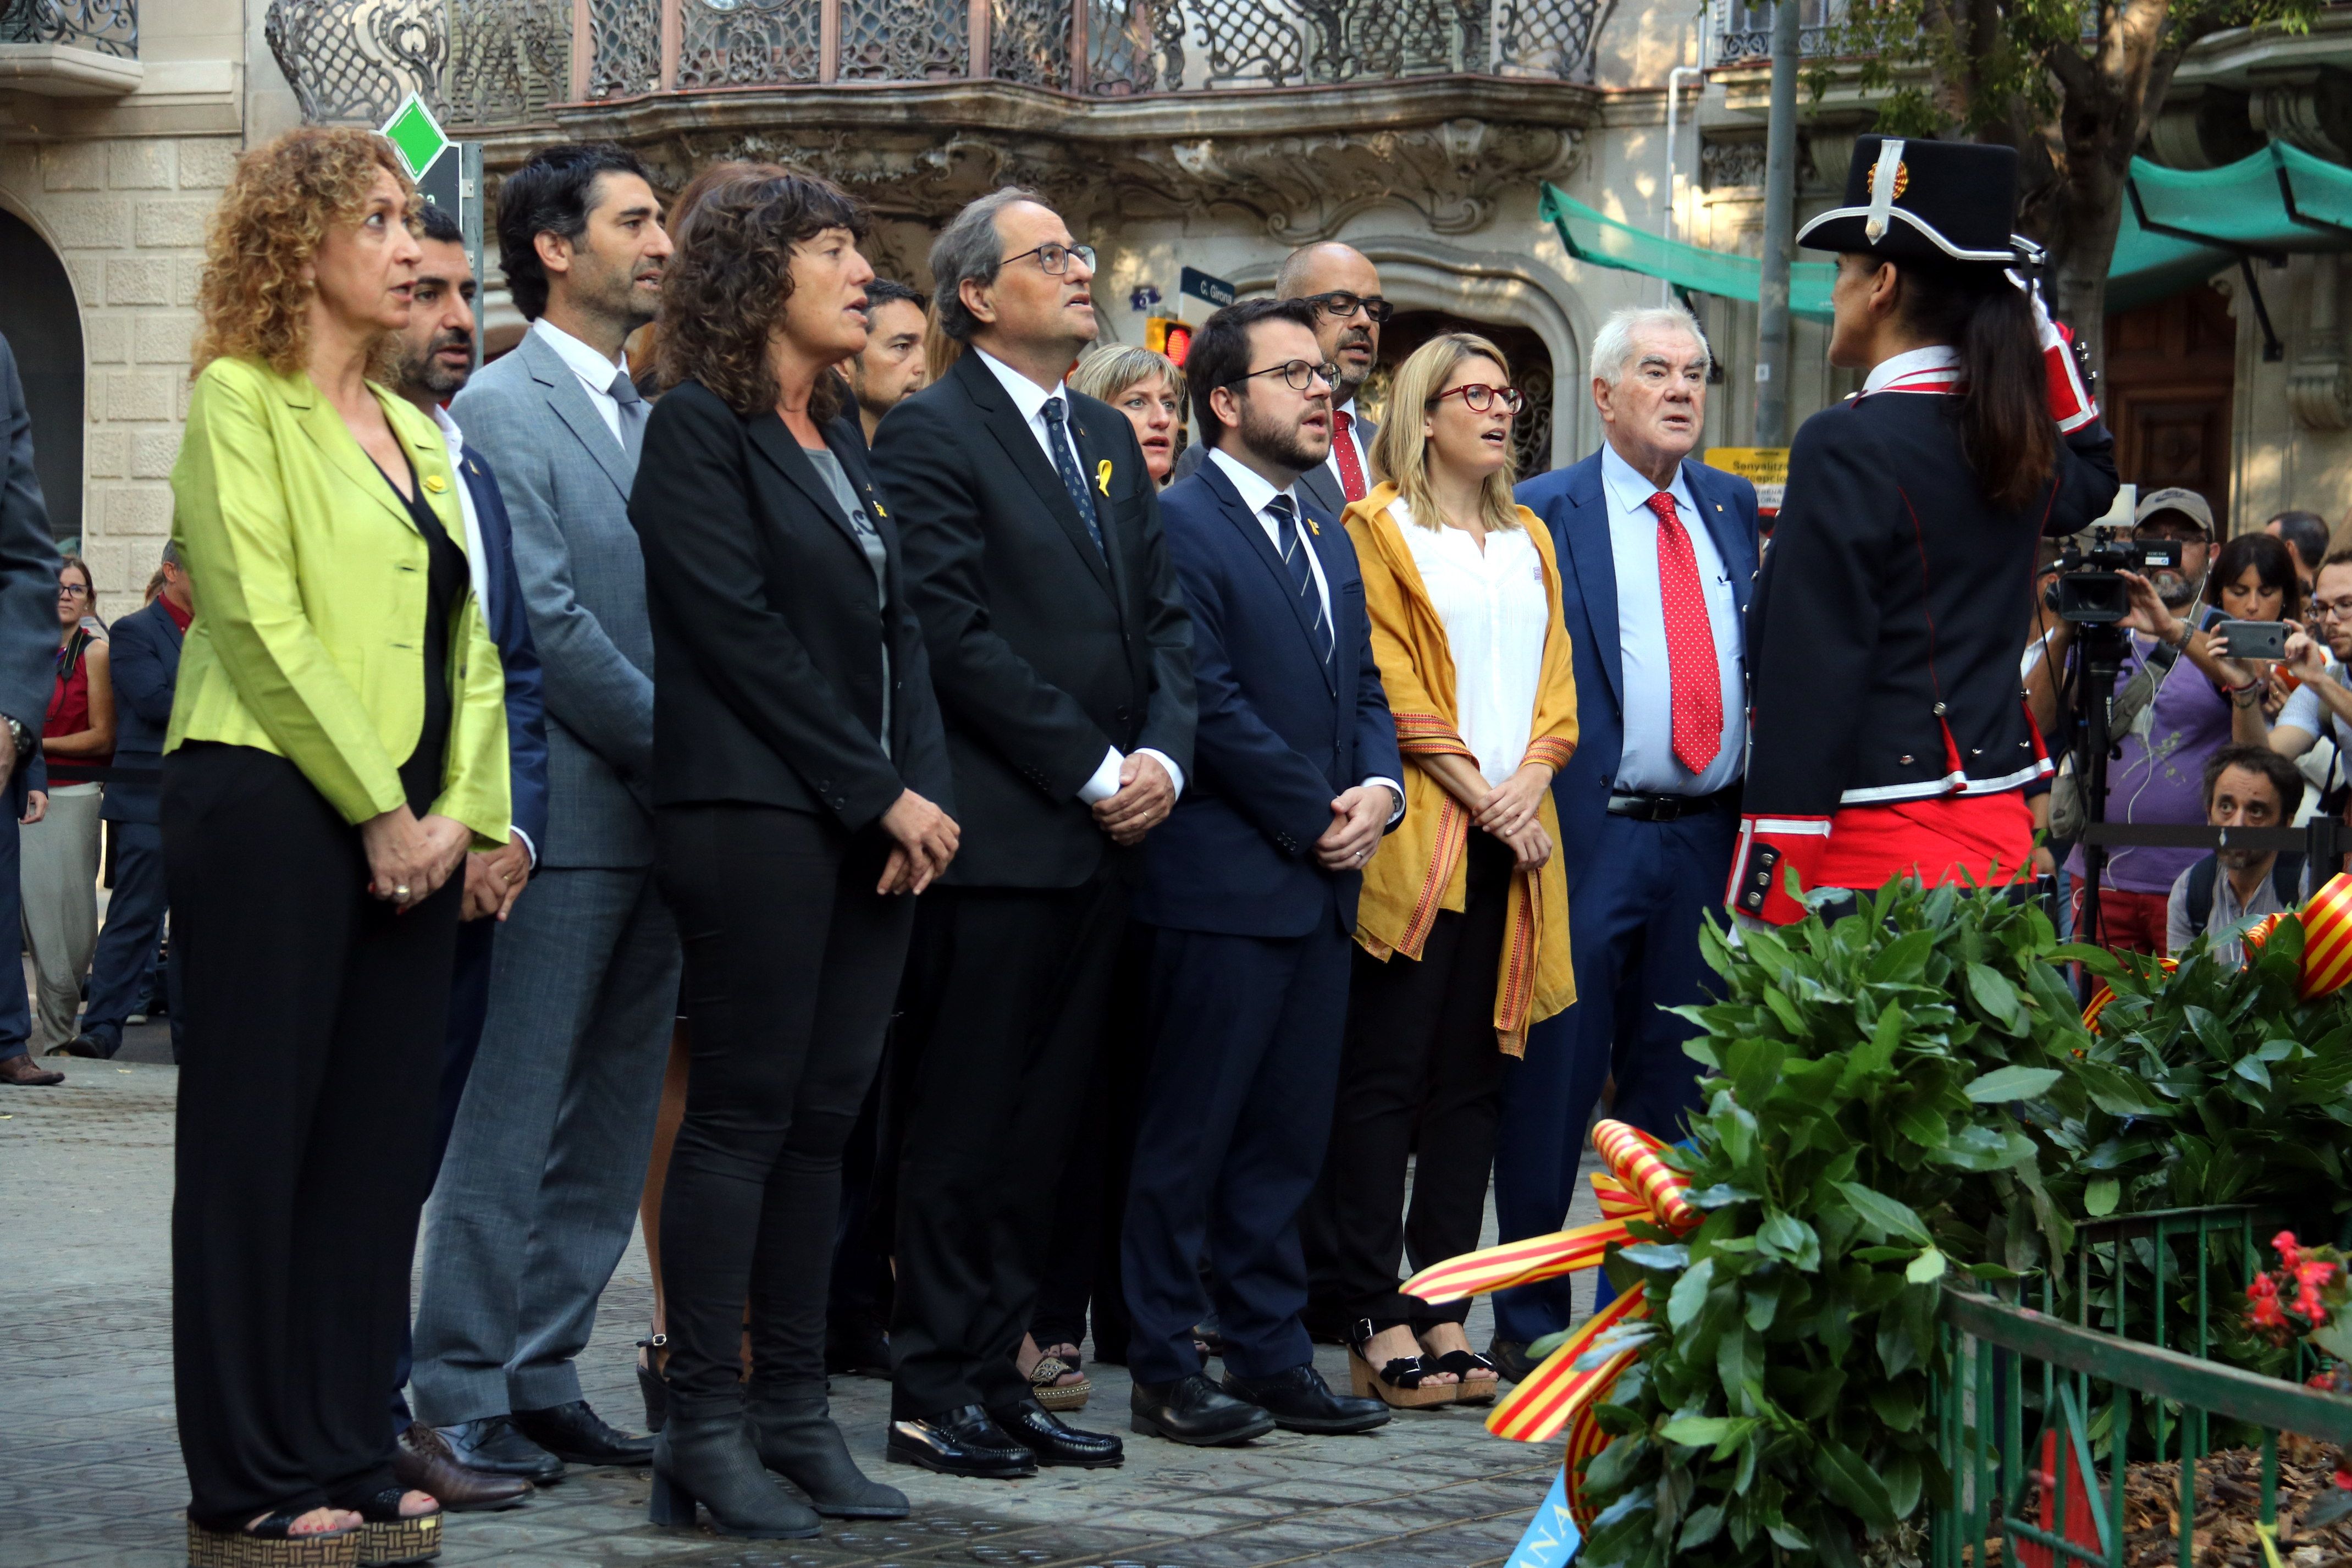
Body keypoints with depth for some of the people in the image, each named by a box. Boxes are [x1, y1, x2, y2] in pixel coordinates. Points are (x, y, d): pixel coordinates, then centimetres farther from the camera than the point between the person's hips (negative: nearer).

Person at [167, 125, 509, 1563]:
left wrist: (461, 811, 1)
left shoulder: (415, 434, 19)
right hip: (268, 803, -7)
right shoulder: (241, 402, -4)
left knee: (379, 1146, 6)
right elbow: (264, 625, -12)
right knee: (257, 1141, -3)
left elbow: (467, 643, 15)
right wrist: (380, 811, -13)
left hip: (408, 835, 7)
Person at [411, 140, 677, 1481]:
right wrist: (675, 744, -11)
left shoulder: (647, 416, 17)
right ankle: (464, 1397, 1)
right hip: (562, 815, -8)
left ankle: (543, 1375, 17)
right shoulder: (504, 408, -7)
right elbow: (545, 620, -14)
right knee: (513, 1117, -4)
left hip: (651, 814, 8)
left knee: (612, 1121, 10)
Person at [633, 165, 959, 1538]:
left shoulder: (842, 443, 19)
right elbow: (742, 632, -13)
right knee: (744, 1111, -6)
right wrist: (880, 793, -12)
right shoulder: (701, 427, -5)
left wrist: (924, 791, 0)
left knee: (824, 1116, 7)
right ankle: (706, 1429, -3)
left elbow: (897, 629, 16)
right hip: (759, 814, -7)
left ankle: (794, 1410, 11)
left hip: (878, 824, 8)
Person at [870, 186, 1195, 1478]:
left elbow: (1163, 620, 17)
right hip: (996, 837, -7)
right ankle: (933, 1394, 3)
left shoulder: (1108, 441, 18)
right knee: (963, 1128, -2)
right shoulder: (931, 435, -7)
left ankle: (996, 1378, 16)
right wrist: (1095, 772, -13)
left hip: (1099, 839, 7)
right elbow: (956, 636, -14)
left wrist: (1162, 757, -1)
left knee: (1036, 1130, 10)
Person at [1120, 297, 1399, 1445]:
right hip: (1223, 884, -8)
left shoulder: (1327, 537, 19)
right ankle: (1166, 1372, 6)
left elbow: (1363, 690, 19)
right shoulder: (1180, 525, -9)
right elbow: (1210, 701, -15)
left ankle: (1272, 1358, 18)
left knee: (1288, 1136, 11)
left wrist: (1379, 787, -1)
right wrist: (1317, 814, -11)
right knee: (1191, 1135, -1)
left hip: (1321, 880, 8)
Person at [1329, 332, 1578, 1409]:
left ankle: (1445, 1314, 6)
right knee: (1387, 1073, -6)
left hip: (1514, 836, 6)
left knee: (1472, 1077, 4)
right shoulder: (1379, 530, 2)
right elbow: (1391, 683, -6)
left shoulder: (1532, 541, 21)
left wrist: (1530, 781, -4)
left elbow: (1555, 682, 15)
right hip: (1417, 834, -6)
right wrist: (1477, 795, -12)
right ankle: (1378, 1324, -7)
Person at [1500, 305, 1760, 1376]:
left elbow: (1760, 650, 13)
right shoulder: (1544, 515, -1)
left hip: (1709, 842, 5)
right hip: (1589, 836, -4)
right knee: (1556, 1089, 0)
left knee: (1678, 1090, 9)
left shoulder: (1734, 507, 14)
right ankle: (1529, 1320, 7)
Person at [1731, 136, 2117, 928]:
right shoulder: (2011, 440, 10)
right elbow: (2091, 471, 38)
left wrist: (1766, 903, -15)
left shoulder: (1847, 446, -12)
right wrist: (2034, 323, 27)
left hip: (1872, 854, -8)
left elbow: (1808, 682, -16)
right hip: (2000, 838, 8)